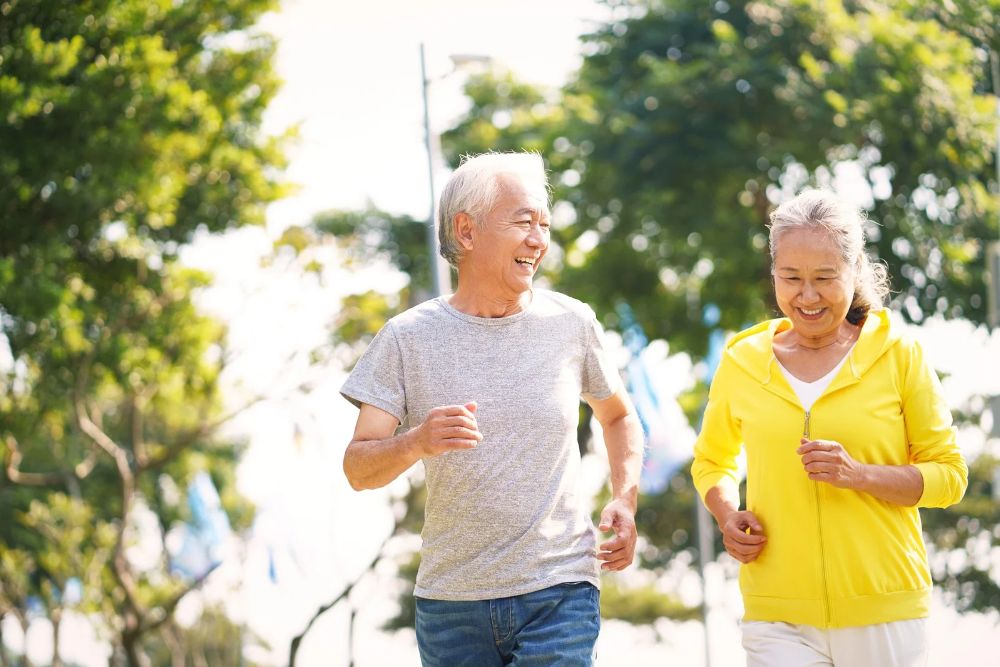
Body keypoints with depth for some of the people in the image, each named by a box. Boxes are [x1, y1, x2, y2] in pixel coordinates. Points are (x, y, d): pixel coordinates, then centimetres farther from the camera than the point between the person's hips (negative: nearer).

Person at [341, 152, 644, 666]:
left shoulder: (571, 323, 4)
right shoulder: (408, 338, -1)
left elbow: (618, 416, 21)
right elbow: (357, 468, -4)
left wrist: (625, 500, 4)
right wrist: (416, 443, -25)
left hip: (559, 593, 0)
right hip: (450, 601, 0)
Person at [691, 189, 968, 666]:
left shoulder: (899, 355, 1)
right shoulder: (741, 362, 6)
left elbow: (949, 474, 3)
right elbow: (712, 461, 23)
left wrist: (860, 475, -14)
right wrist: (728, 516, 1)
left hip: (884, 613, 0)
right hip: (777, 616, 1)